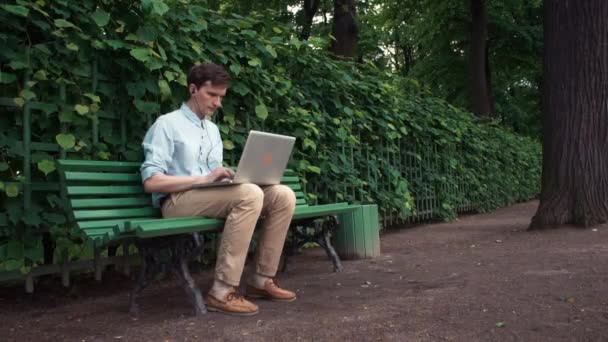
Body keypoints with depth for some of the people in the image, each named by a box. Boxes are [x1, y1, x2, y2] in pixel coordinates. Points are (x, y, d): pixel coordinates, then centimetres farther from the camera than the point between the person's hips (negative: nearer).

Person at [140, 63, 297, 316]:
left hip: (212, 197, 7)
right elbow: (151, 181, -13)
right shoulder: (167, 124, -2)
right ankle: (222, 291, -31)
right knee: (250, 194, -33)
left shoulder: (213, 129, 22)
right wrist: (205, 178, -21)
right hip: (177, 201, -7)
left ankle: (262, 279, -5)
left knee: (283, 195, -10)